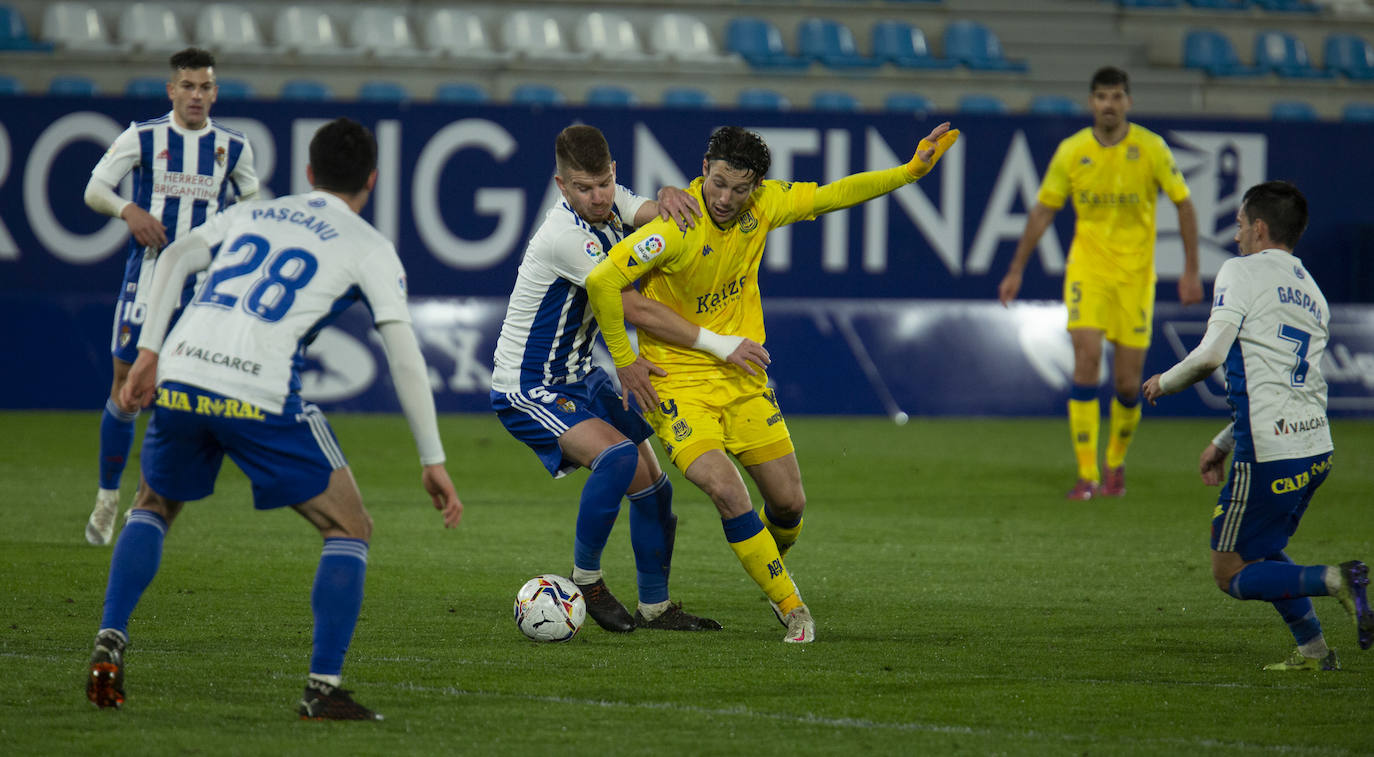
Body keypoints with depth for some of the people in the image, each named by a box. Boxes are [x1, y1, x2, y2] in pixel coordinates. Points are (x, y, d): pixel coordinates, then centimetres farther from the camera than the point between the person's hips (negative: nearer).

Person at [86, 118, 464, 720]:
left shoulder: (252, 214, 25)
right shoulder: (370, 250, 11)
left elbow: (174, 258, 15)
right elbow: (405, 358, 4)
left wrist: (149, 352, 14)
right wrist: (433, 460, 6)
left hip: (179, 377, 4)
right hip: (261, 394, -4)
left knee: (153, 507, 30)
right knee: (350, 530, 10)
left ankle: (110, 644, 10)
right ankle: (323, 688, -1)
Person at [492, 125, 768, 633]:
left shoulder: (610, 204, 1)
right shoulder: (565, 236, -27)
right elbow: (636, 311, -28)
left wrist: (668, 198, -35)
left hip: (578, 378, 9)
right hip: (527, 390, -9)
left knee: (652, 488, 8)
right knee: (620, 455, -30)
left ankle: (654, 606, 23)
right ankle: (585, 578, -15)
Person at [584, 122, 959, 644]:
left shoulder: (764, 204, -7)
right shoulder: (676, 229, -25)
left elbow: (832, 196, 7)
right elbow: (602, 281, -27)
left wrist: (912, 170, 5)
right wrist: (624, 360, -19)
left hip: (743, 375, 6)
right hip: (678, 381, -6)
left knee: (789, 503, 6)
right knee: (727, 491, -24)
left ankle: (771, 566, 41)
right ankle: (791, 607, -8)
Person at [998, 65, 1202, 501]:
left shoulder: (1151, 149, -6)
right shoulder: (1071, 152, -2)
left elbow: (1183, 204, 2)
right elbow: (1043, 210, 8)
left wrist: (1191, 270, -3)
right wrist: (1016, 270, 8)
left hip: (1136, 275, 0)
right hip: (1087, 268, 0)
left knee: (1128, 383, 0)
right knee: (1087, 359, -17)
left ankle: (1116, 465, 27)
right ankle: (1086, 475, -14)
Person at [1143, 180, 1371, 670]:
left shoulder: (1242, 272, -4)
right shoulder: (1311, 291, 19)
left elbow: (1212, 354, -14)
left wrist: (1165, 382, 6)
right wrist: (1223, 444, 30)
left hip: (1269, 455, -8)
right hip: (1317, 446, 8)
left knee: (1232, 575, 1)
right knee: (1262, 553, 26)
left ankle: (1334, 581, -19)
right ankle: (1313, 649, 15)